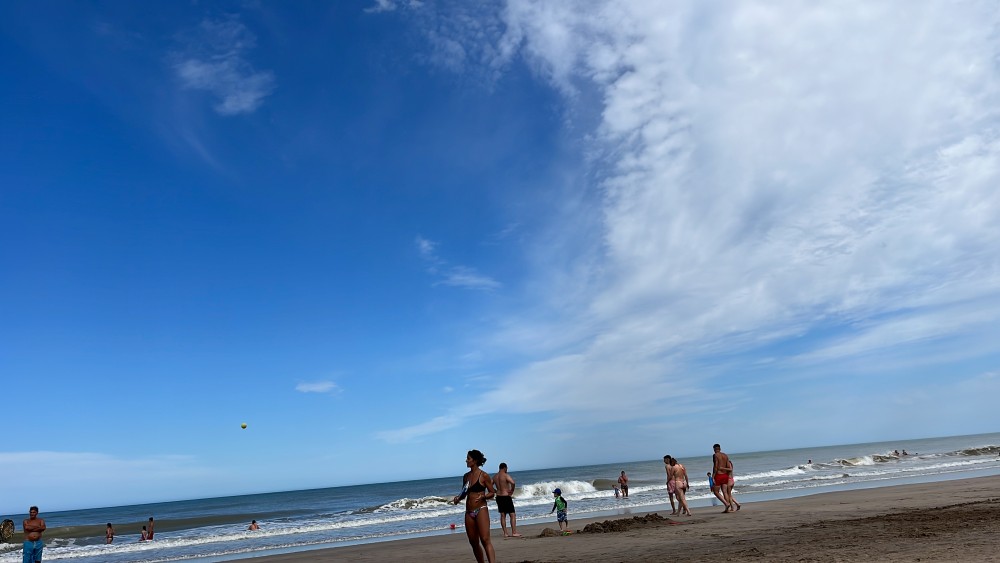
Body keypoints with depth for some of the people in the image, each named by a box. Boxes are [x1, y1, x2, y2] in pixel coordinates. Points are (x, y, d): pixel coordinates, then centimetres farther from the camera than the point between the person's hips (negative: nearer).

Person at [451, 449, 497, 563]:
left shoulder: (484, 475, -6)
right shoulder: (466, 476, 11)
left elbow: (492, 493, -3)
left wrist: (483, 496, -21)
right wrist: (458, 498, 0)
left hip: (481, 510, -6)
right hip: (469, 512, 7)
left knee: (485, 540, -15)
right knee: (474, 543, 10)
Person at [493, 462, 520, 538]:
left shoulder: (495, 476, 8)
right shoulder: (506, 475, -14)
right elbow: (512, 482, -30)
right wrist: (512, 491, -15)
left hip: (498, 497, 7)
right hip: (506, 497, -7)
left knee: (502, 515, 12)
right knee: (512, 515, 1)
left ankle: (505, 533, 13)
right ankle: (514, 532, -2)